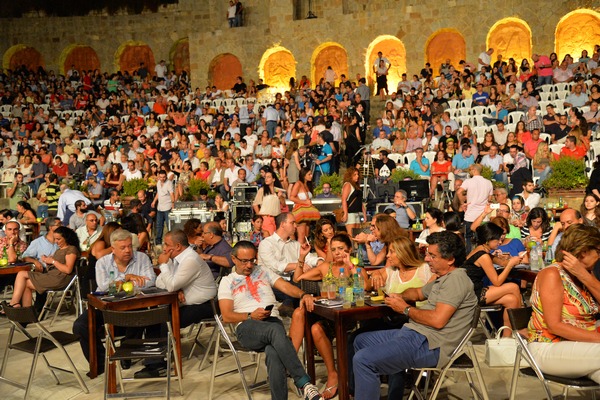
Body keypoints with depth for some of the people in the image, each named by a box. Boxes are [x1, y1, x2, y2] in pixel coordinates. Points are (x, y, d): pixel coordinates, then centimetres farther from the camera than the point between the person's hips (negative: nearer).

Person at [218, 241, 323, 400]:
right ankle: (304, 383, -43)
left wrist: (303, 295, -13)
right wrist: (251, 316, -10)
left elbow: (285, 286, 10)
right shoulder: (227, 281, 17)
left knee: (273, 352, -37)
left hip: (273, 321, 2)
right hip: (247, 327, -2)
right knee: (276, 331, -39)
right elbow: (226, 316, 6)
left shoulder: (264, 271, 25)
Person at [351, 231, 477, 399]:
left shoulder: (456, 279, -14)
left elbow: (438, 320, -24)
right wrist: (399, 297, 12)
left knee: (363, 360, -22)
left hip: (429, 344, -11)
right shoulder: (444, 279, 18)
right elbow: (418, 293, 35)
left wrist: (406, 309, -8)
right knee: (361, 341, 19)